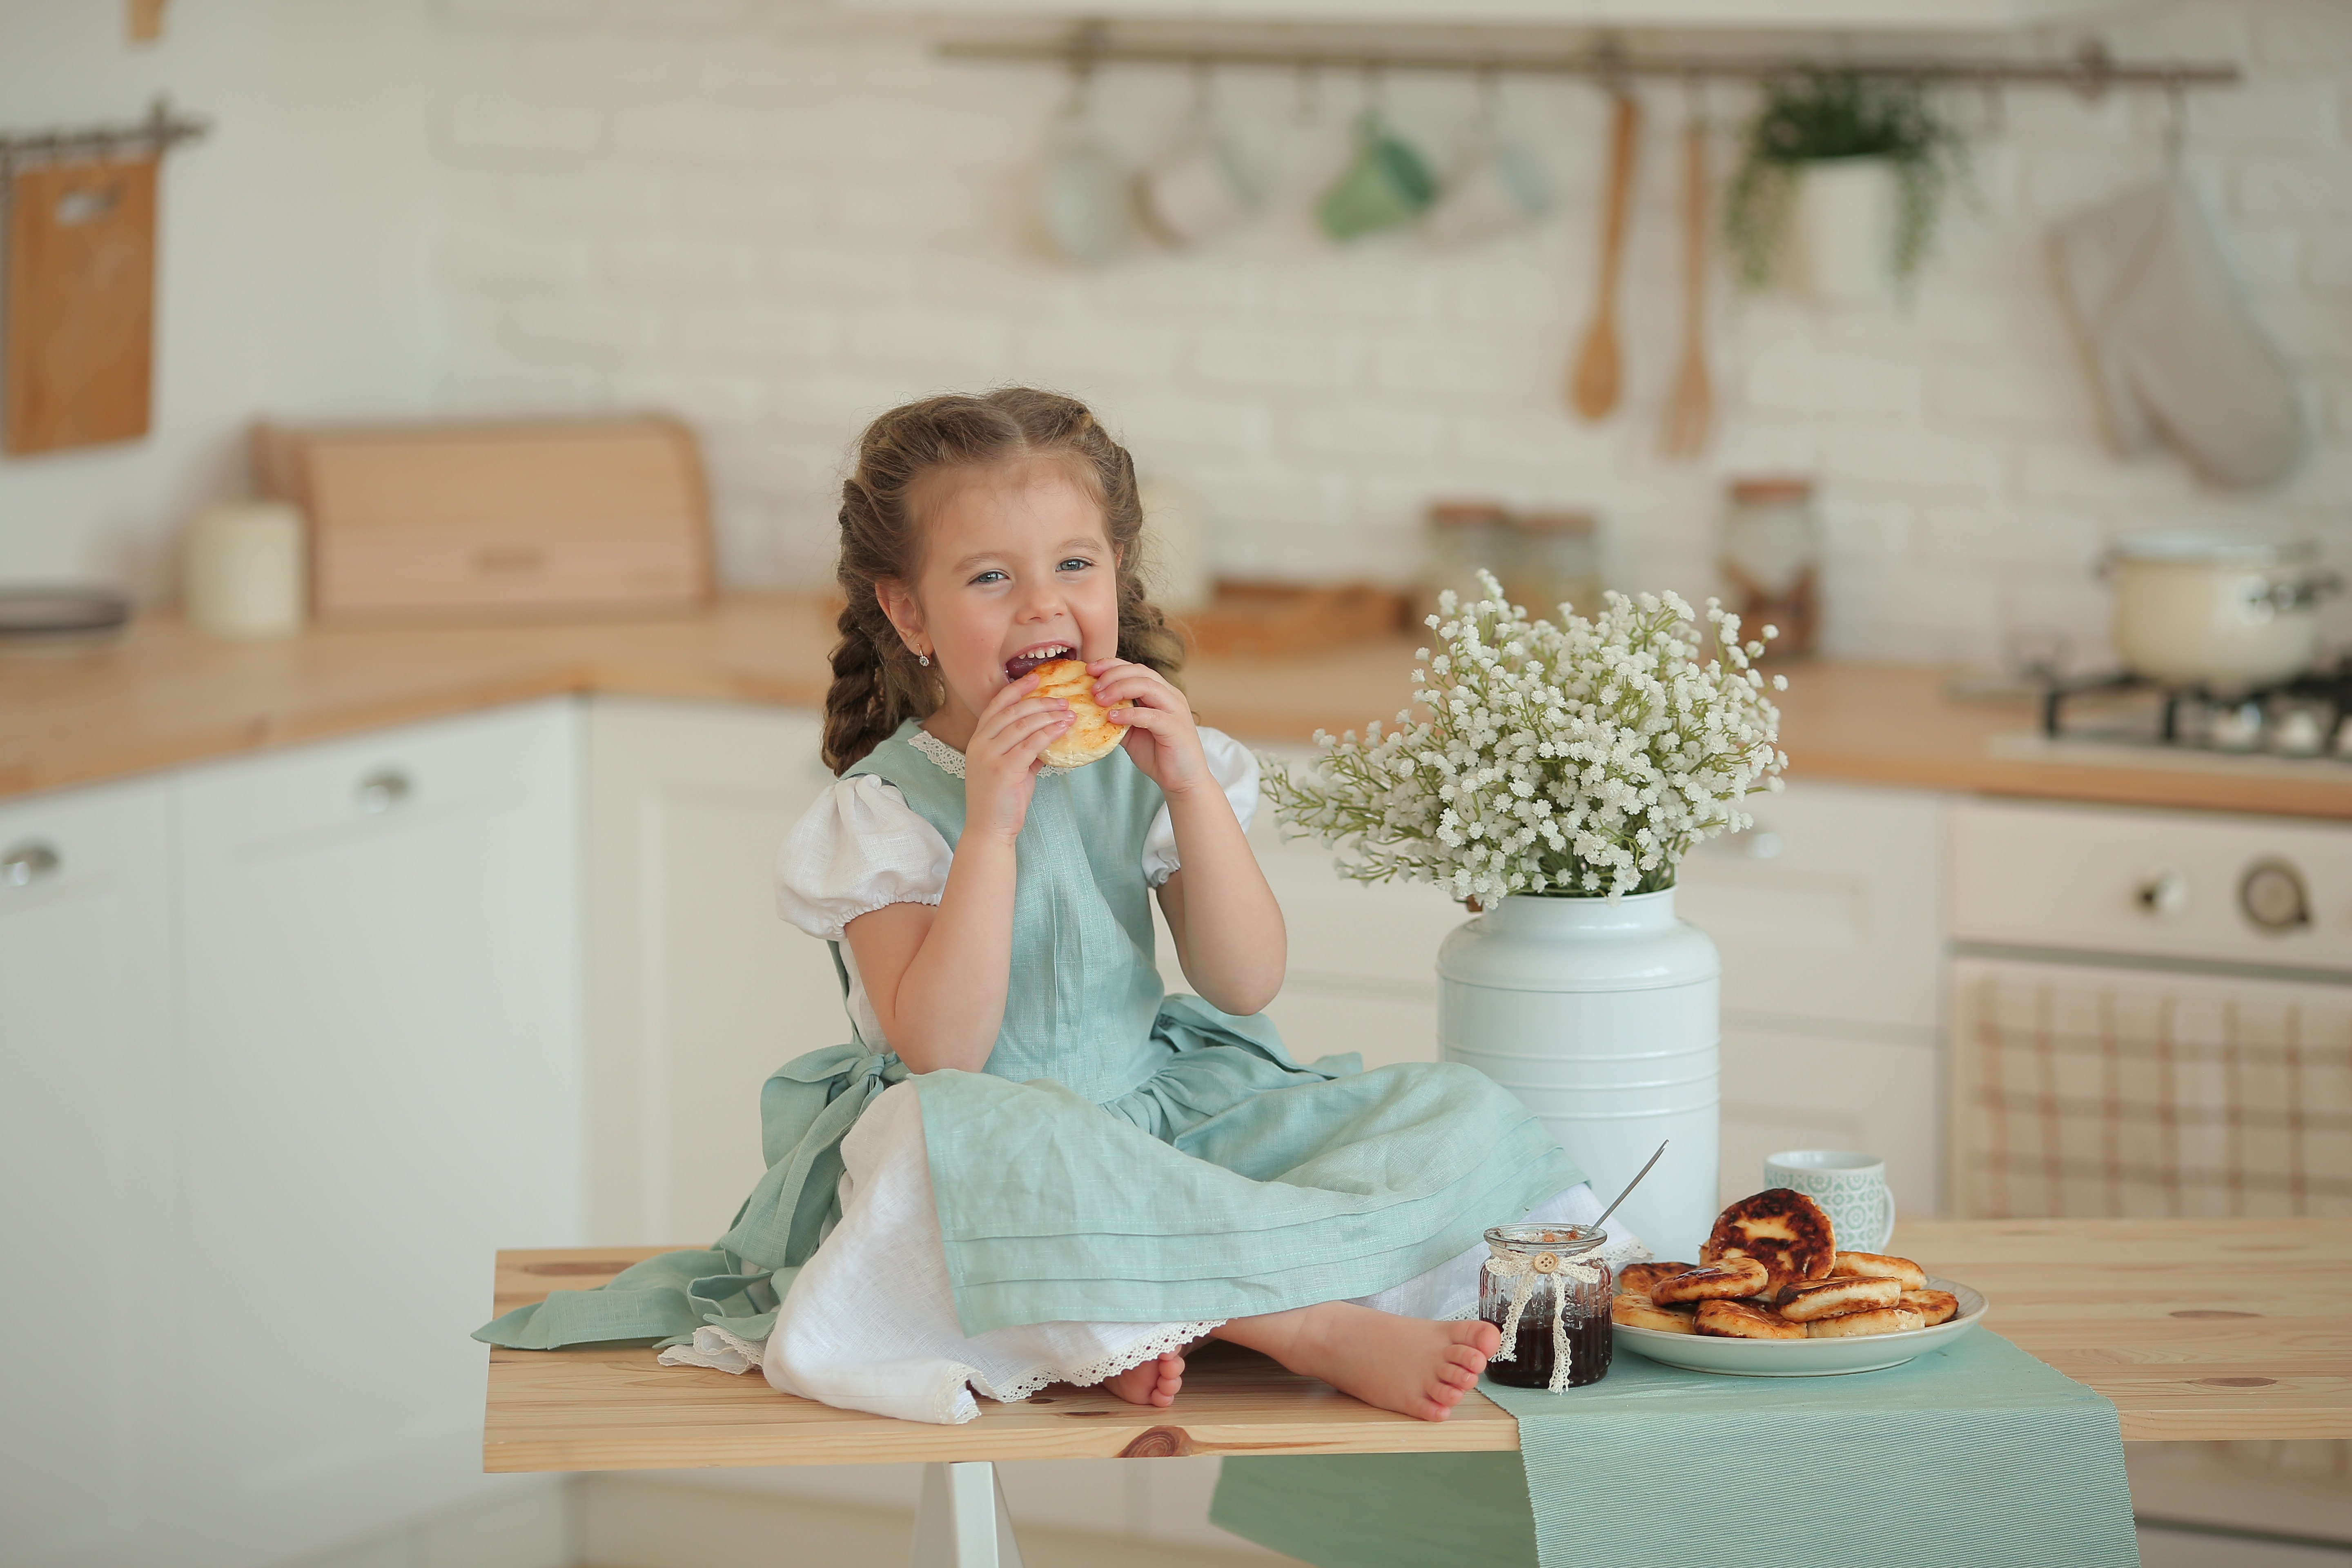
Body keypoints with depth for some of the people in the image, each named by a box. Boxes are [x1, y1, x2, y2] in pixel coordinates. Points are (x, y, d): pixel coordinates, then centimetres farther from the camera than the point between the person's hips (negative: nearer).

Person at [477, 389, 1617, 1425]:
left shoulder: (1146, 762, 5)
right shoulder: (884, 808, -8)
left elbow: (1245, 985, -3)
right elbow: (942, 1050, -20)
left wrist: (1191, 787, -14)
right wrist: (992, 821, -25)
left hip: (1163, 1113, 5)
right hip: (995, 1152, -5)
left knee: (1459, 1116, -12)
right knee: (954, 1135, -42)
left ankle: (1159, 1317, -28)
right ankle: (1313, 1322, -34)